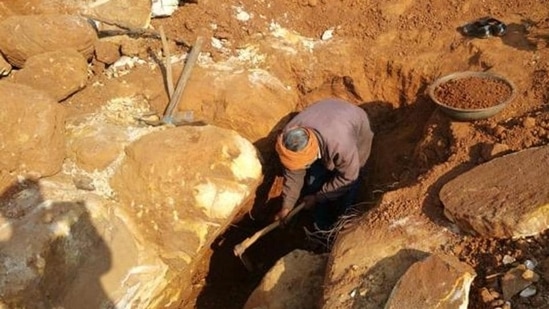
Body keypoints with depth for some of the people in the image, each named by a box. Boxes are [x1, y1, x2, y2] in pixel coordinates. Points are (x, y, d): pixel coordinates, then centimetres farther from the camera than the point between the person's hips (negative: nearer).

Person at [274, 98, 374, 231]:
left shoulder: (340, 144, -50)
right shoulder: (289, 136, -34)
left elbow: (348, 177, -28)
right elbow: (293, 173, -15)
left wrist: (317, 197, -18)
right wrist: (286, 206, -12)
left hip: (356, 132, -4)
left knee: (346, 189, -5)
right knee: (314, 182, 0)